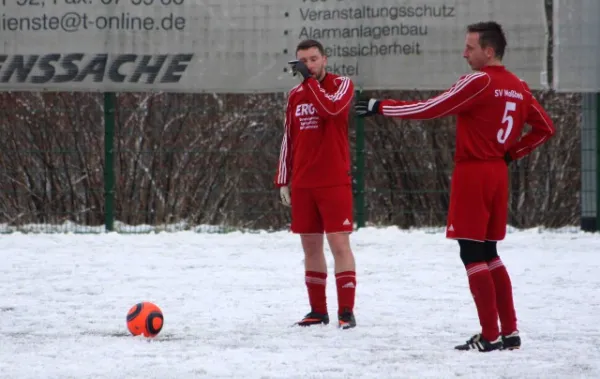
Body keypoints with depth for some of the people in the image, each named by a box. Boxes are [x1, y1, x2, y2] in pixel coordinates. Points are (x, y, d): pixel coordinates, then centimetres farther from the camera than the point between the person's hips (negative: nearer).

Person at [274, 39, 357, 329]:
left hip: (334, 182, -5)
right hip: (302, 184, 5)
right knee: (310, 246, 7)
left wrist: (309, 77, -18)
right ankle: (318, 311, 14)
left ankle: (347, 311, -9)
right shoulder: (295, 96, 12)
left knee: (339, 243, -9)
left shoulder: (342, 85, -2)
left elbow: (330, 109, -24)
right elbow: (288, 140, 16)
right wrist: (283, 181, 12)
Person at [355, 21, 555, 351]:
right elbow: (545, 128, 16)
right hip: (497, 174, 8)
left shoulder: (479, 82, -14)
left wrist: (380, 107, -9)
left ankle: (490, 336, -5)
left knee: (472, 256, -3)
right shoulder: (517, 87, 10)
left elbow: (430, 109, -16)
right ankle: (509, 331, 14)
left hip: (472, 174, -8)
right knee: (488, 254, 16)